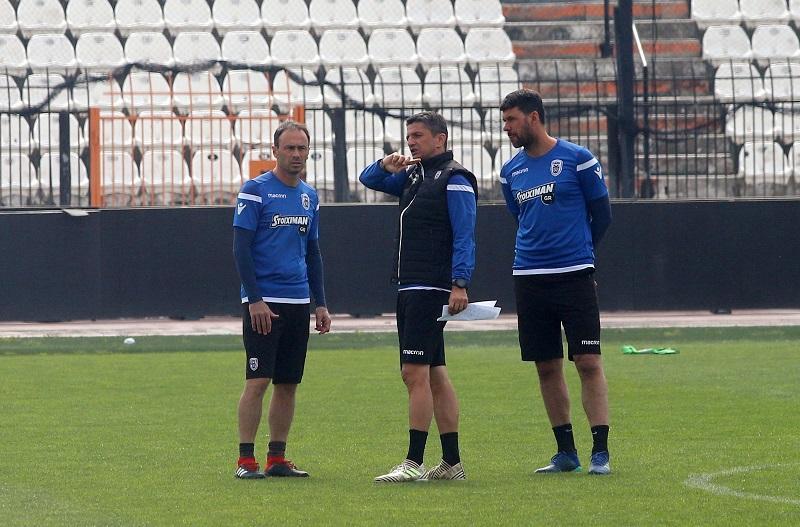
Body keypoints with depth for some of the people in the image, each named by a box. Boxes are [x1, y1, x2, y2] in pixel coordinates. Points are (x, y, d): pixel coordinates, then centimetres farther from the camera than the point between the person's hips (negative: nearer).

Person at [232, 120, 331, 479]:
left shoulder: (309, 196, 14)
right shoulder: (255, 191, -5)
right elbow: (241, 248, -8)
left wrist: (321, 304, 14)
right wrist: (255, 299, -15)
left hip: (298, 302, 6)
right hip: (263, 302, -6)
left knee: (288, 383, 6)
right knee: (257, 381, -9)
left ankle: (277, 458, 10)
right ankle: (246, 460, -6)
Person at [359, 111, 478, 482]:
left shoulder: (455, 180, -8)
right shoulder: (413, 176, 18)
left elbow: (464, 237, -15)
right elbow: (368, 180, 27)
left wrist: (460, 284, -24)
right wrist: (385, 166, 4)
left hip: (433, 290, -9)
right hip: (409, 287, 9)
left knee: (415, 372, -14)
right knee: (434, 375, 10)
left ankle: (414, 463, -17)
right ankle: (452, 463, 12)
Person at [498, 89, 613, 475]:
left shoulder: (577, 159, -4)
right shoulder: (511, 172, 10)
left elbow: (602, 213, 4)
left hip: (574, 277, -5)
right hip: (529, 279, 5)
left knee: (588, 362, -8)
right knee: (547, 366, 6)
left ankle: (600, 452, -6)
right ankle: (565, 452, 13)